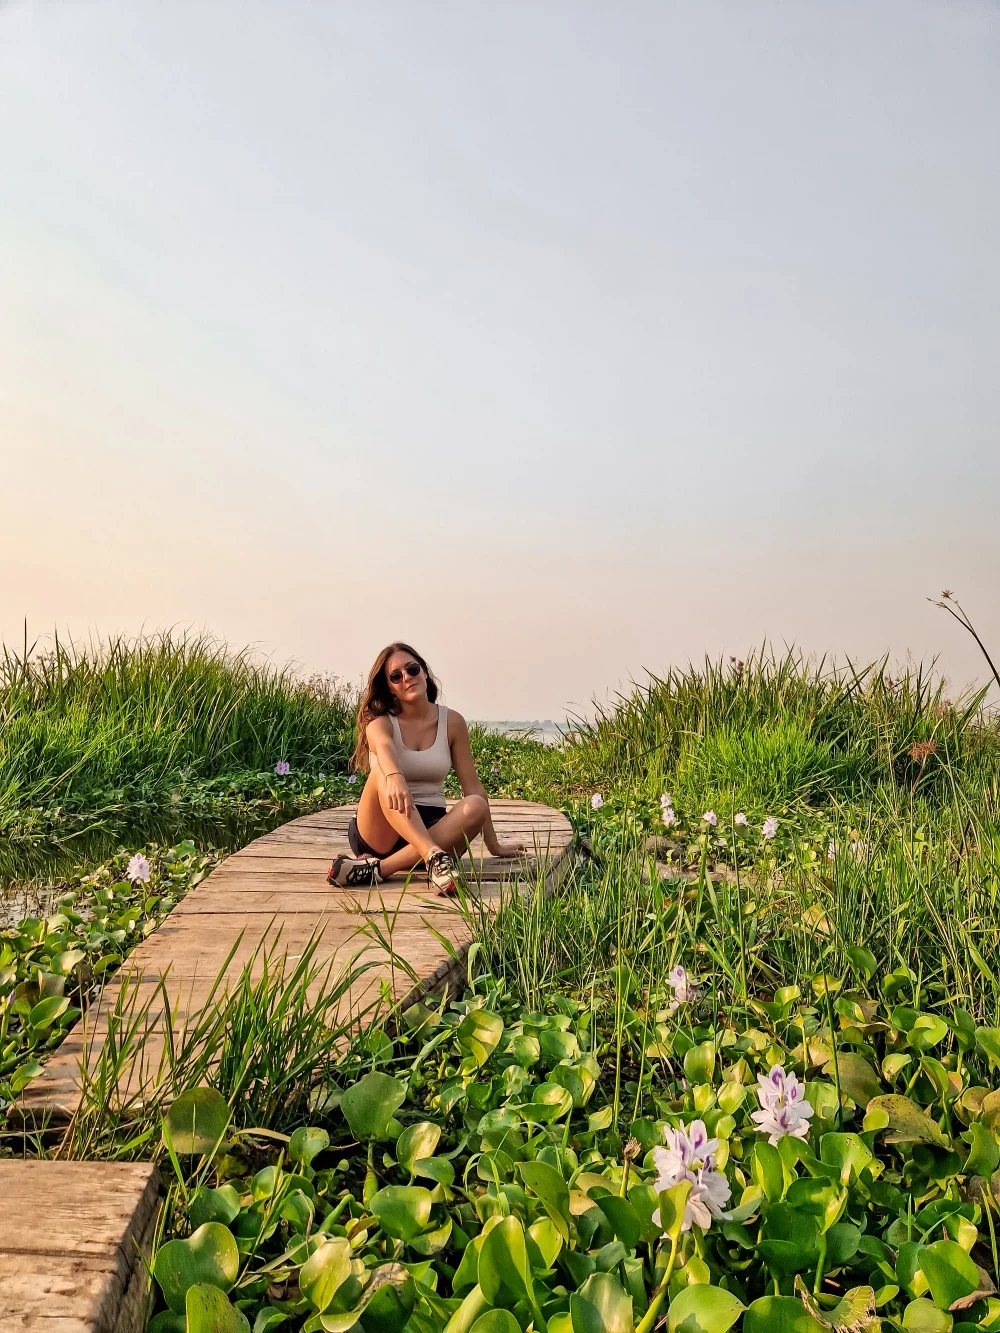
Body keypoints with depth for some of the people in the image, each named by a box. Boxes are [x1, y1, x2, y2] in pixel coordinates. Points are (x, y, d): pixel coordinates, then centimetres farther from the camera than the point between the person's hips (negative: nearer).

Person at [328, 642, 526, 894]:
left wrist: (493, 845, 5)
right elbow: (383, 746, -29)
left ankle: (378, 868, -35)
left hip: (431, 829, 2)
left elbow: (473, 787, 5)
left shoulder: (452, 722, 4)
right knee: (385, 773, -30)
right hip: (380, 834, -2)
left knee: (475, 806, -28)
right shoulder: (381, 722, -3)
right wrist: (394, 778, -53)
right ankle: (434, 857, -49)